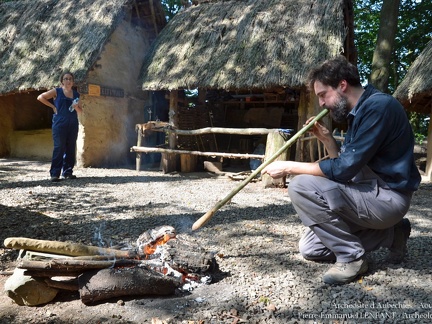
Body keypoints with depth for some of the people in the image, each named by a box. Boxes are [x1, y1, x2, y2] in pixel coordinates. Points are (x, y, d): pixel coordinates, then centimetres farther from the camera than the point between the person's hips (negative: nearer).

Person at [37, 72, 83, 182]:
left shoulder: (76, 94, 12)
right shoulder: (57, 91, 2)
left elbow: (80, 111, 17)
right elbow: (40, 97, 2)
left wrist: (76, 107, -5)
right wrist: (53, 106, -3)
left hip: (73, 125, 5)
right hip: (59, 124, -4)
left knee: (71, 148, 6)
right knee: (59, 148, -8)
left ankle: (67, 172, 16)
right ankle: (54, 174, -4)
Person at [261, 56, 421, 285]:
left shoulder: (378, 106, -19)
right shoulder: (358, 112, 12)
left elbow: (345, 169, -25)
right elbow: (346, 165, 16)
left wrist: (288, 167, -19)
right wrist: (327, 139, 1)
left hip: (387, 196, -10)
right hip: (371, 191, 10)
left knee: (301, 187, -24)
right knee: (309, 248, 11)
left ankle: (351, 257, -9)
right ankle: (391, 233, 14)